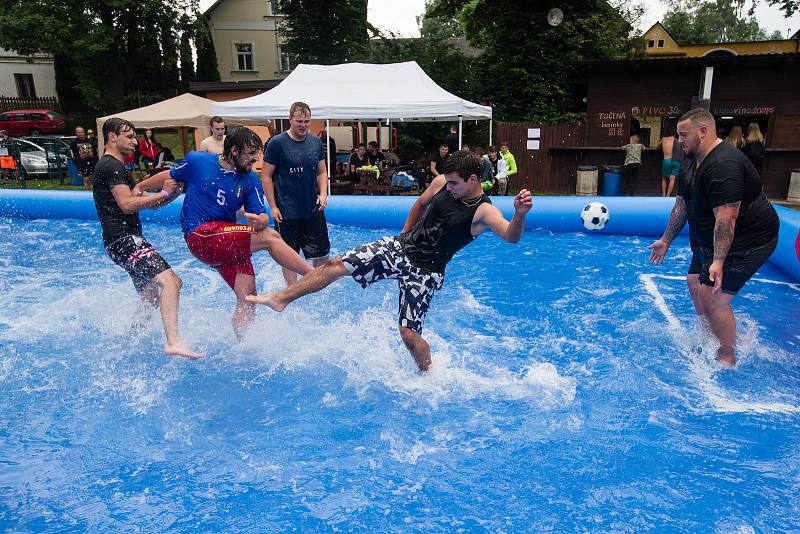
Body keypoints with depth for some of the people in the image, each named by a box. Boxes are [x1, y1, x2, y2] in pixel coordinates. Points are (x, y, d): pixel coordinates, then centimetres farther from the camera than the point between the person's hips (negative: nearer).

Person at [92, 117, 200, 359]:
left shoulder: (115, 167, 25)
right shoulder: (111, 166, -8)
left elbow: (144, 201, 21)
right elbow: (127, 204, -20)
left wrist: (171, 193, 6)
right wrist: (164, 194, -13)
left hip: (127, 240, 11)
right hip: (124, 239, -11)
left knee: (150, 298, 19)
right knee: (169, 280, -26)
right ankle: (174, 341, -37)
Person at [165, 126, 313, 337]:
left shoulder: (250, 180, 3)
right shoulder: (196, 161, -3)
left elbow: (262, 215, -4)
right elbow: (169, 176, 13)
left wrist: (260, 221, -28)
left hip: (230, 245, 5)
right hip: (200, 235, -5)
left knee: (248, 300, -1)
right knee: (270, 237, -20)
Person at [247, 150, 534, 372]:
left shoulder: (483, 211, -18)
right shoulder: (442, 182, -3)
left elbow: (511, 236, -36)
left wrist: (520, 214, -56)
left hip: (425, 272, -5)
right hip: (399, 247, 5)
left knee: (409, 334, -9)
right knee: (337, 265, -2)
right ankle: (281, 299, 12)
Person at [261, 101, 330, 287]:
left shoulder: (316, 142, 7)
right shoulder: (277, 143, -7)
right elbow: (266, 176, -6)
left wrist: (323, 194, -3)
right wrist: (272, 206, -10)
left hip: (314, 210, 4)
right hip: (287, 213, -4)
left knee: (321, 254, 9)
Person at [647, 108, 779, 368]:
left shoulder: (724, 165, -27)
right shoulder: (695, 164, 7)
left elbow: (726, 218, -34)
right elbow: (682, 205, 15)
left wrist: (718, 261, -37)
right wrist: (666, 240, 17)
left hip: (747, 239, -11)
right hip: (712, 238, 11)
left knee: (712, 295, -14)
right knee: (695, 282, 14)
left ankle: (727, 357, 4)